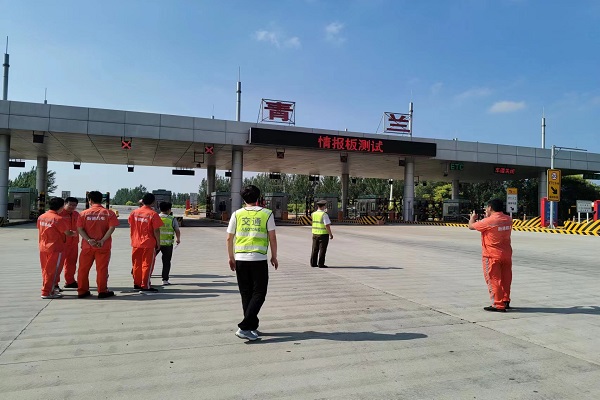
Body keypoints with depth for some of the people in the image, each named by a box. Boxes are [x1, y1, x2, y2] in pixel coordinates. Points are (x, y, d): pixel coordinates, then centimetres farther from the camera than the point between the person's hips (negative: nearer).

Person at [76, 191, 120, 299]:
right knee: (102, 268, 4)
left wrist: (88, 240, -12)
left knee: (83, 269, 12)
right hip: (103, 246, -1)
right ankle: (102, 291, 9)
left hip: (87, 246, 1)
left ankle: (82, 291, 18)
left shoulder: (84, 213, 2)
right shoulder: (109, 213, -2)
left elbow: (80, 229, -6)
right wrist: (102, 240, -13)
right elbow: (112, 228, -12)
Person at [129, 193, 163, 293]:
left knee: (137, 264, 15)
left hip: (136, 243, 5)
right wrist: (158, 243, -4)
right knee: (147, 265, 1)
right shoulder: (153, 214, -13)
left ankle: (137, 284, 26)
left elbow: (131, 226, 12)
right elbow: (156, 230, -13)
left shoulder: (134, 212, 3)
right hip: (148, 243, -5)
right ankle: (145, 287, 2)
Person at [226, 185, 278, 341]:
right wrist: (274, 257, 11)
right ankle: (244, 327, -5)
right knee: (259, 293, 5)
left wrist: (231, 257, 16)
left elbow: (229, 238, 4)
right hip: (259, 259, -3)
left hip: (240, 258, 3)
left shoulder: (237, 214, 3)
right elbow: (272, 238, -1)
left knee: (246, 294, 14)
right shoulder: (266, 214, -2)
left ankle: (252, 327, 22)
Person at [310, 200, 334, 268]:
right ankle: (321, 264, 2)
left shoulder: (313, 214, 5)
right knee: (322, 250, 0)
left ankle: (313, 263, 16)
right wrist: (330, 234, -9)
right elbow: (327, 225, -18)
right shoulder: (324, 214, -15)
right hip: (323, 234, -6)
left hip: (315, 234, 6)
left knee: (315, 249, 12)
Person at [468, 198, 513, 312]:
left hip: (492, 255, -7)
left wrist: (473, 217, 13)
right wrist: (488, 217, 22)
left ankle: (498, 305, 3)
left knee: (493, 279, 1)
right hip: (507, 254, 7)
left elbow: (471, 226, -7)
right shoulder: (508, 219, 3)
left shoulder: (489, 221, -19)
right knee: (506, 279, 16)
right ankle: (506, 301, 28)